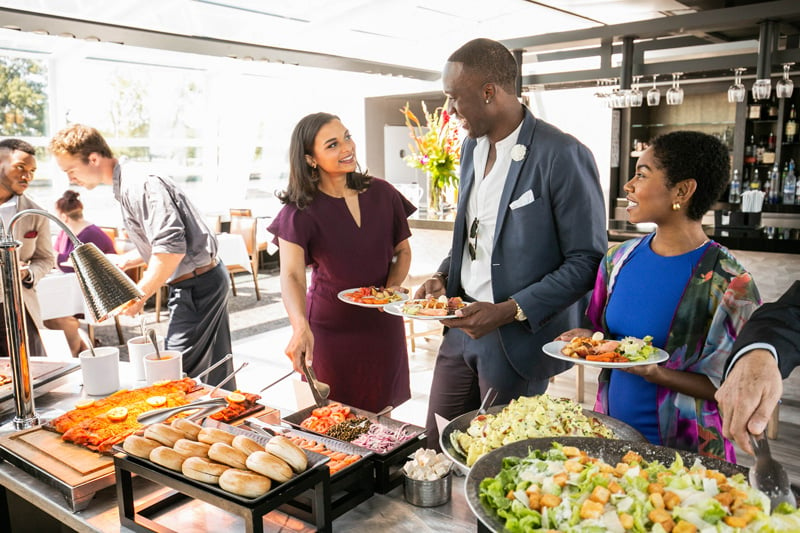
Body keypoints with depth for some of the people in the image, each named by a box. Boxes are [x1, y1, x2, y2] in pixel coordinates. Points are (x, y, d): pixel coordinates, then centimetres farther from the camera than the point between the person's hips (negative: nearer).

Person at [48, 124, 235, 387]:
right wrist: (125, 261, 16)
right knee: (216, 378, 16)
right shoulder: (125, 187, 14)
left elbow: (172, 248, -27)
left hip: (197, 287, -10)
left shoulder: (139, 185, -18)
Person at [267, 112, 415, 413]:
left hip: (382, 323, 3)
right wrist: (300, 326, -41)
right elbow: (291, 274, -24)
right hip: (329, 328, -3)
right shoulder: (300, 211, -13)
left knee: (380, 415, 16)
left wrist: (393, 287, -10)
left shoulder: (381, 193, -3)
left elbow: (403, 250, 9)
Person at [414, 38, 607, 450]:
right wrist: (444, 276, 2)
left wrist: (511, 311, -21)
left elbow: (587, 261, -15)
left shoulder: (562, 156, -17)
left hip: (518, 338, -7)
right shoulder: (472, 148, 8)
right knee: (436, 447, 15)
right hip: (462, 326, 7)